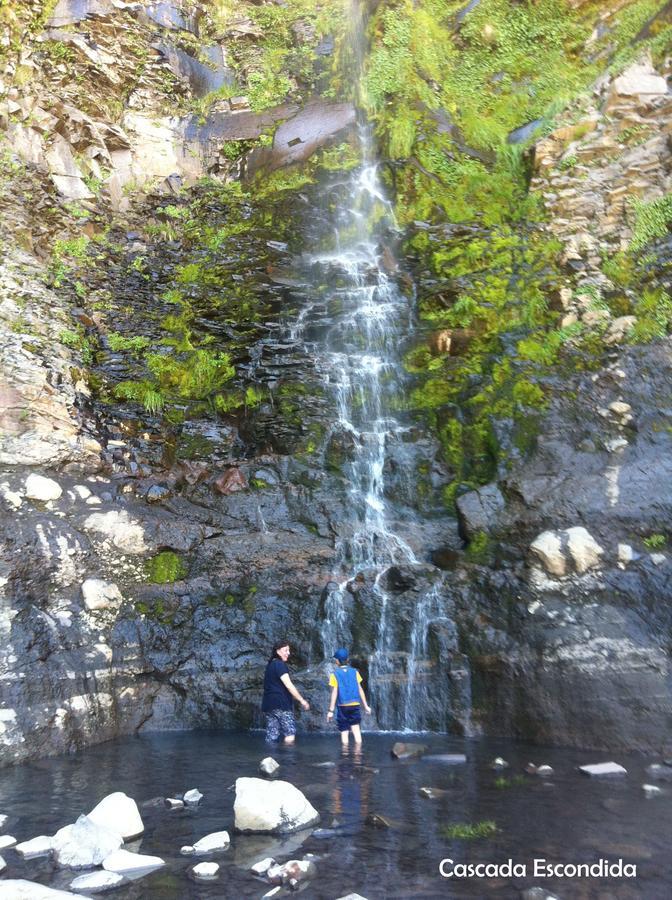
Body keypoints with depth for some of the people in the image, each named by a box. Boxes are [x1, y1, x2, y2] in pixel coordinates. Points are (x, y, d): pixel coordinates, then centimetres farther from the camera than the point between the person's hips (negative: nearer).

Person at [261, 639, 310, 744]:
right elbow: (288, 685, -15)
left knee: (271, 737, 6)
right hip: (281, 704, -9)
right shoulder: (280, 665, -9)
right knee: (290, 733, -7)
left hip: (269, 704, 9)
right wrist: (301, 700, -11)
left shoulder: (270, 665, 18)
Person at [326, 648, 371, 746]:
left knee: (344, 732, 7)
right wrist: (365, 705, 10)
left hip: (343, 706, -2)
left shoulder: (334, 674, -4)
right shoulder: (354, 672, 3)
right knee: (356, 730, 3)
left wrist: (331, 710, -4)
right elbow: (360, 690, 3)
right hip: (355, 705, 2)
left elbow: (334, 693, -8)